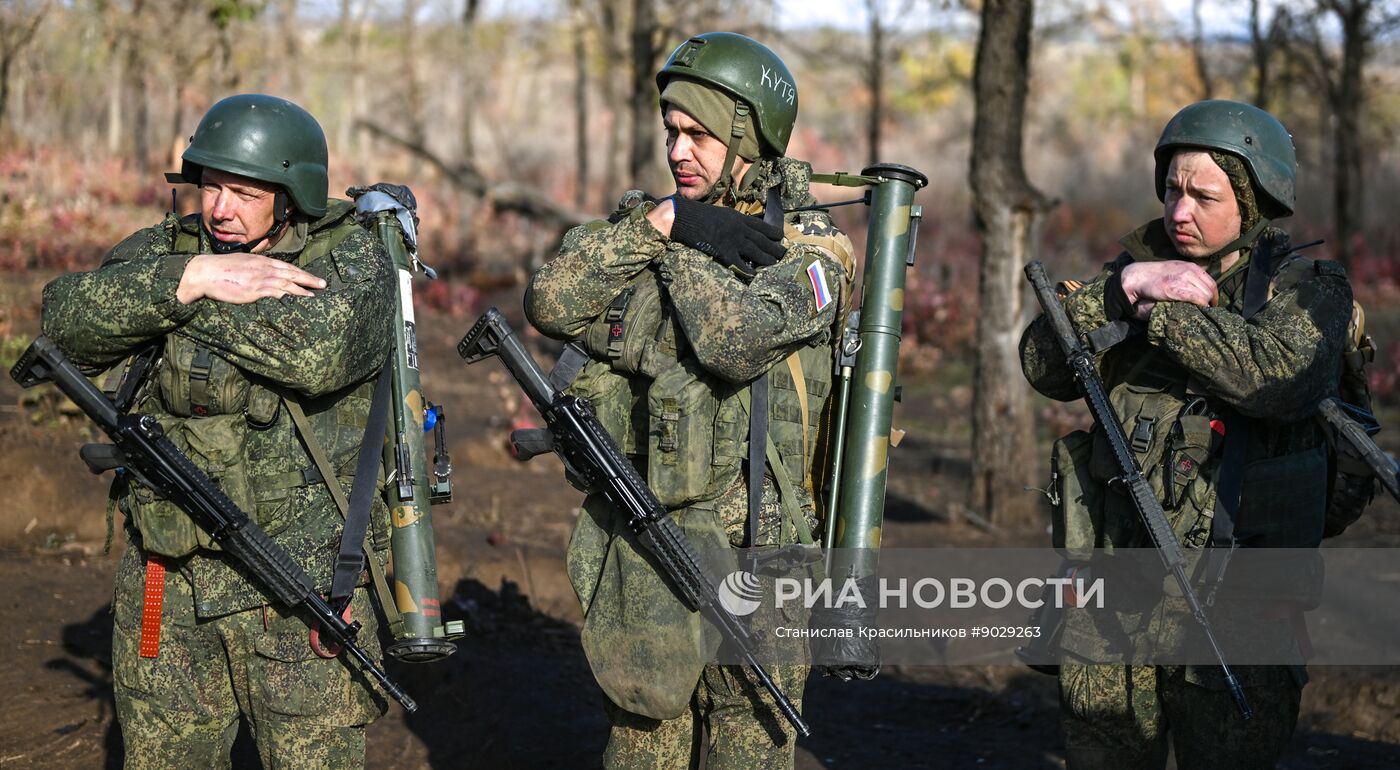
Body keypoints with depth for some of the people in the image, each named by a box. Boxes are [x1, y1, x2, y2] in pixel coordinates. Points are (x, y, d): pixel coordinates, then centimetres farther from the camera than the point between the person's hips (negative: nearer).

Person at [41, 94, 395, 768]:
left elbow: (317, 350, -28)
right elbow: (68, 322, -12)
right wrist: (192, 277, -23)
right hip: (165, 579, 4)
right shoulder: (167, 249, 6)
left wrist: (191, 300, -17)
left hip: (298, 584, -4)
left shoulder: (352, 259, -5)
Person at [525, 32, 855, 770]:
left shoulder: (809, 250, -8)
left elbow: (736, 341, -27)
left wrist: (683, 246, -14)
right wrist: (656, 226, -16)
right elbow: (550, 303, -8)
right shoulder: (647, 218, 8)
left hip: (742, 553, -5)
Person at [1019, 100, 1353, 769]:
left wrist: (1162, 311, -16)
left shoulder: (1307, 288, 0)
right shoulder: (1141, 259, 12)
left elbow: (1284, 377, -23)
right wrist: (1122, 288, -14)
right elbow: (1045, 366, 1)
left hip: (1232, 589, -4)